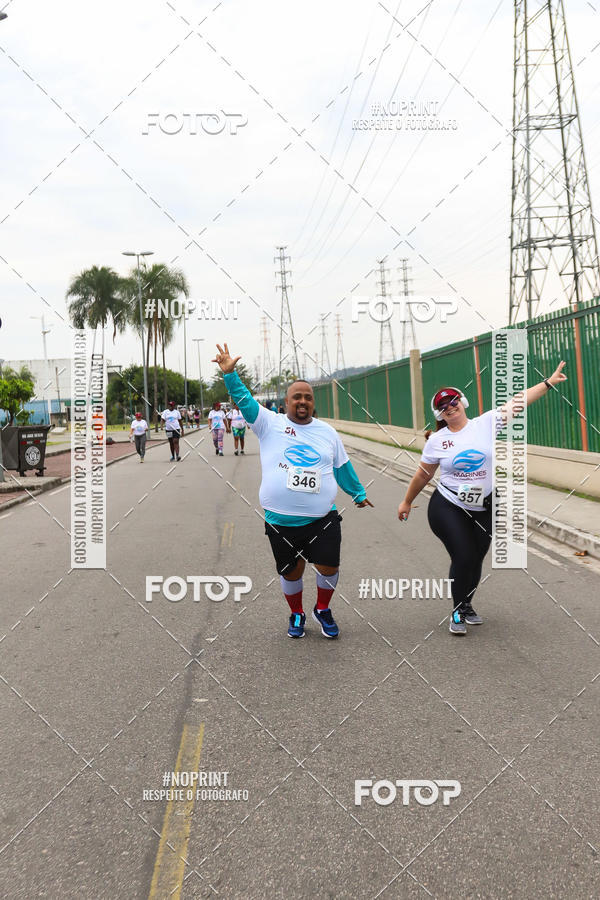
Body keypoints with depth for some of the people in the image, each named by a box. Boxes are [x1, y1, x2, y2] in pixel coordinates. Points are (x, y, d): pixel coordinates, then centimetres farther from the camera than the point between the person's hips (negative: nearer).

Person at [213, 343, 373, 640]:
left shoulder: (327, 432, 9)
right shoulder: (270, 424, 1)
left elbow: (343, 467, 20)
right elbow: (244, 401, -8)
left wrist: (358, 493, 28)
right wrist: (230, 373, -21)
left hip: (322, 518, 2)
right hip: (281, 522, -1)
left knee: (328, 567, -2)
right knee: (291, 572, 9)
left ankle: (322, 610, 27)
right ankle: (296, 615, 35)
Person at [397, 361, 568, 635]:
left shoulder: (486, 423, -5)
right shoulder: (436, 441, -4)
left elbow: (517, 402, -6)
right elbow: (423, 474, 8)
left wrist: (549, 382, -7)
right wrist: (407, 502, 14)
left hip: (483, 509, 2)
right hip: (447, 508, -2)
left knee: (476, 559, 10)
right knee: (463, 558, -9)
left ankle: (466, 606, 33)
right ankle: (458, 613, 10)